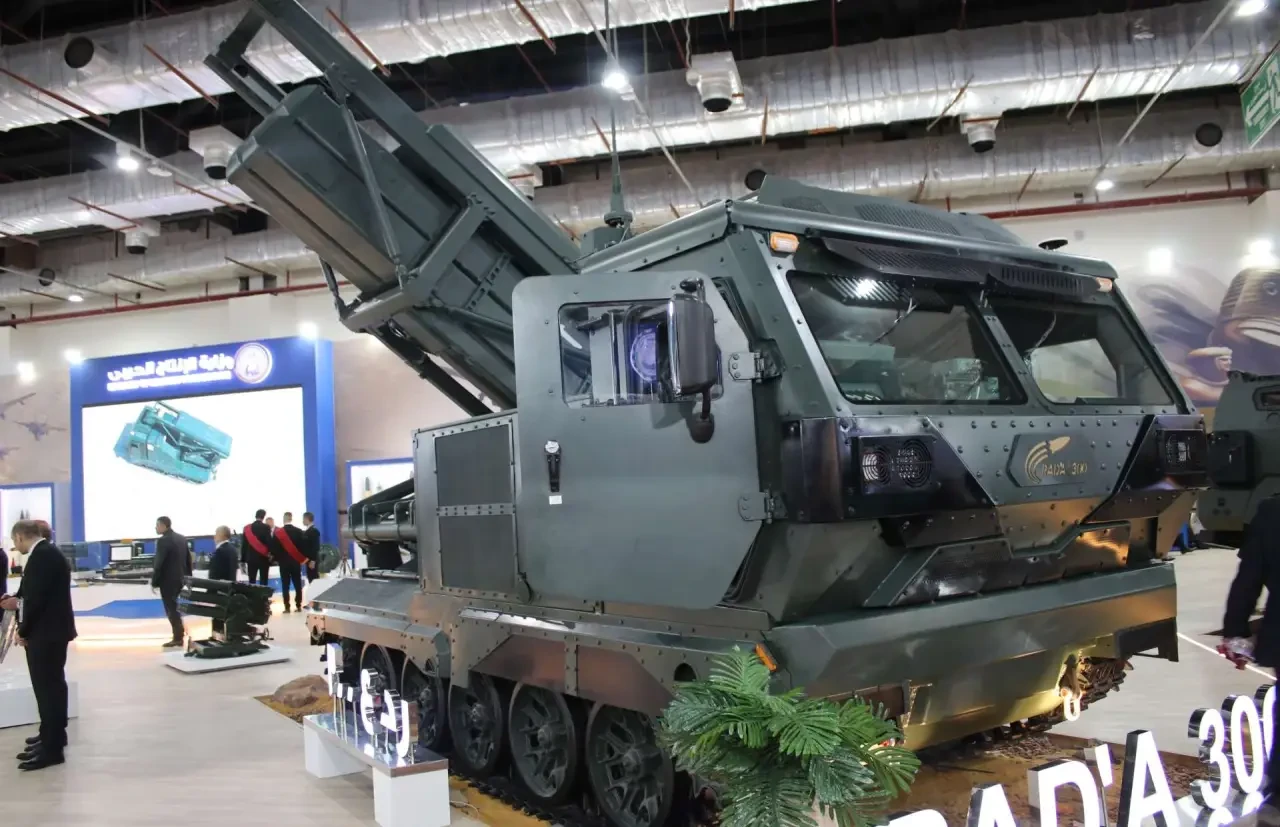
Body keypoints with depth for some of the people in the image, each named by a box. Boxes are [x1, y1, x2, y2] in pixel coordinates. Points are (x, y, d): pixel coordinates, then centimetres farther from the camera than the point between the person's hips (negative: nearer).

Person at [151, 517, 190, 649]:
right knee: (174, 607, 18)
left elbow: (159, 563, -17)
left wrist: (154, 582, -10)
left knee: (171, 609, -2)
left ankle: (178, 638, -1)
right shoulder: (182, 538, 10)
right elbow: (188, 559, 13)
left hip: (168, 580, -8)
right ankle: (180, 633, 20)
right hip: (180, 578, 8)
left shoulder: (163, 540, -15)